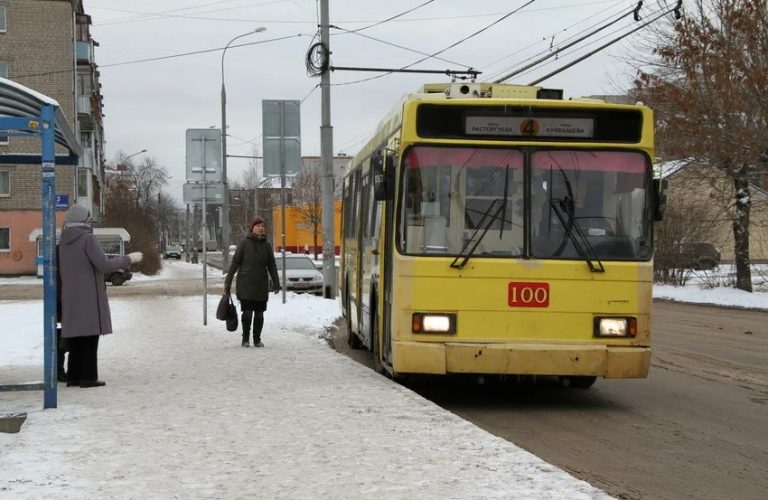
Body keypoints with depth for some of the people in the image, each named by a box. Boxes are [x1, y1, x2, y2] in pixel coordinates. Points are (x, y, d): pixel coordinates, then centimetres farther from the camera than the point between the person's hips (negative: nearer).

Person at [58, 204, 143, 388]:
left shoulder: (64, 242, 12)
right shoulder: (87, 238, -12)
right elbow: (104, 264, -17)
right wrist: (129, 259, -6)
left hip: (70, 296, 7)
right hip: (89, 296, -7)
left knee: (75, 335, 11)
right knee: (90, 335, -3)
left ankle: (73, 376, 11)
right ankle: (88, 376, -4)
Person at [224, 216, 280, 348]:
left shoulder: (267, 245, 6)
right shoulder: (244, 243, -3)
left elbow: (272, 266, 9)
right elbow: (235, 262, -2)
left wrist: (276, 283, 1)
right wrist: (228, 282, -4)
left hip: (261, 286, 3)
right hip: (245, 284, -3)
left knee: (259, 314, 4)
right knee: (247, 312, -8)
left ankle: (257, 339, 17)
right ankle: (245, 338, 9)